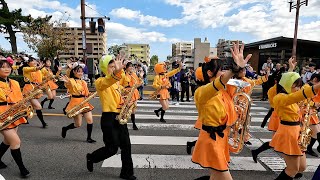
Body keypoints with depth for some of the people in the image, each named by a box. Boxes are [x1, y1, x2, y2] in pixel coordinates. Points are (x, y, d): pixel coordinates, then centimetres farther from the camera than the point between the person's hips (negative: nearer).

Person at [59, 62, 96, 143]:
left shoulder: (83, 82, 13)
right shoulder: (71, 80, -8)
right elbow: (70, 84, -34)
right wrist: (67, 82, -57)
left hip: (84, 102, 6)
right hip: (76, 103, -6)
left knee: (90, 120, -6)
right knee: (78, 124, 1)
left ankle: (89, 137, 10)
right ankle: (65, 128, 31)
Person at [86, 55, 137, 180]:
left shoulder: (117, 81, 15)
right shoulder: (100, 82, -10)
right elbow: (106, 83, -37)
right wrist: (116, 72, -57)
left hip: (120, 117, 7)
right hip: (108, 118, -7)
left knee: (126, 145, 8)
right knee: (112, 148, -1)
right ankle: (91, 158, 28)